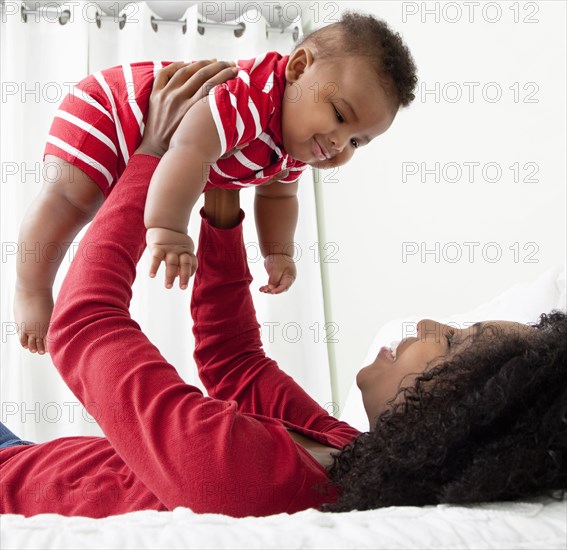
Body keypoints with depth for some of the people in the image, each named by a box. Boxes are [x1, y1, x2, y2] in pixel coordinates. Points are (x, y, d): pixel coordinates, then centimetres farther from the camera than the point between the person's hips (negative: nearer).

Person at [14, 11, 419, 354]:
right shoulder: (251, 95, -43)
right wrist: (167, 230, -59)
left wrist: (278, 253, -7)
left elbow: (278, 194, 5)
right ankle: (31, 291, -8)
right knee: (73, 198, -23)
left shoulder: (296, 145, -10)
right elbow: (191, 148, -54)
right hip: (105, 107, -9)